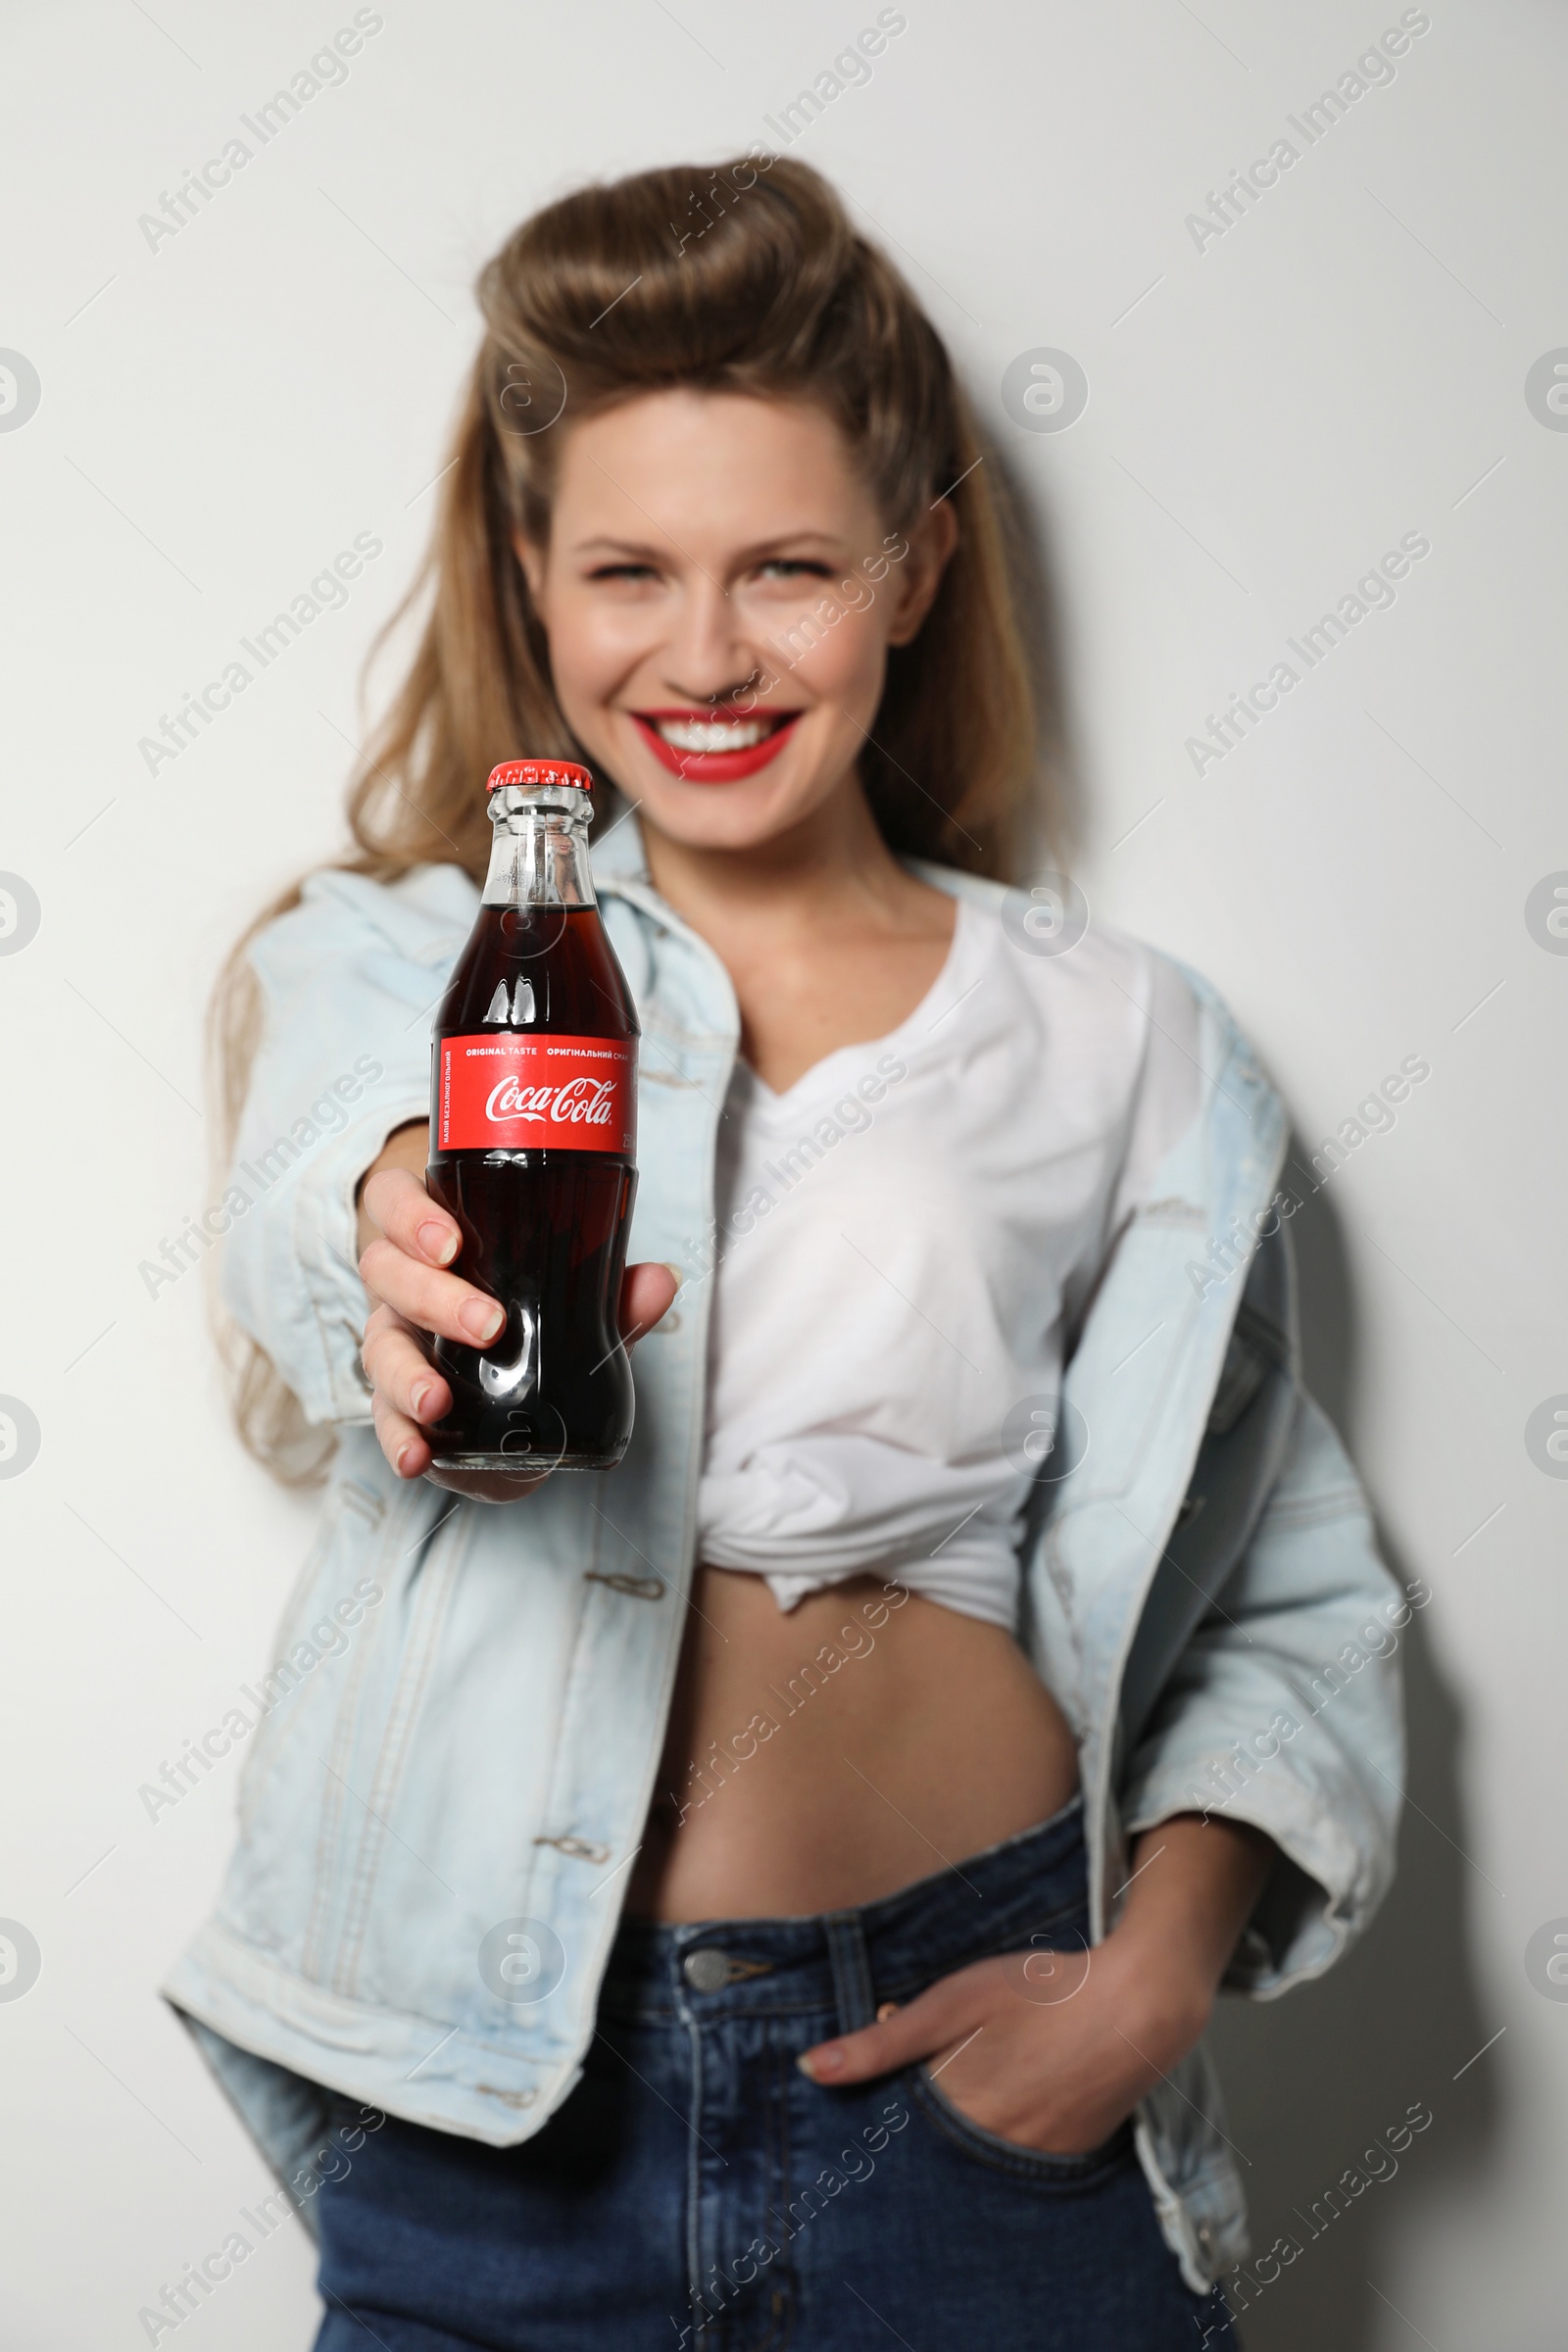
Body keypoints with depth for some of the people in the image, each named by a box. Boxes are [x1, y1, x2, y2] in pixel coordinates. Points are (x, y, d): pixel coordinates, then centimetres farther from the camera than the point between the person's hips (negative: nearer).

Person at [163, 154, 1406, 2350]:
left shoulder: (1123, 1042, 5)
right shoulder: (396, 959, 5)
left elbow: (1292, 1607, 7)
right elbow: (319, 1197, -19)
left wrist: (1154, 1976, -9)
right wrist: (417, 1248, -42)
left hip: (974, 2075, 0)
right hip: (492, 2112, 0)